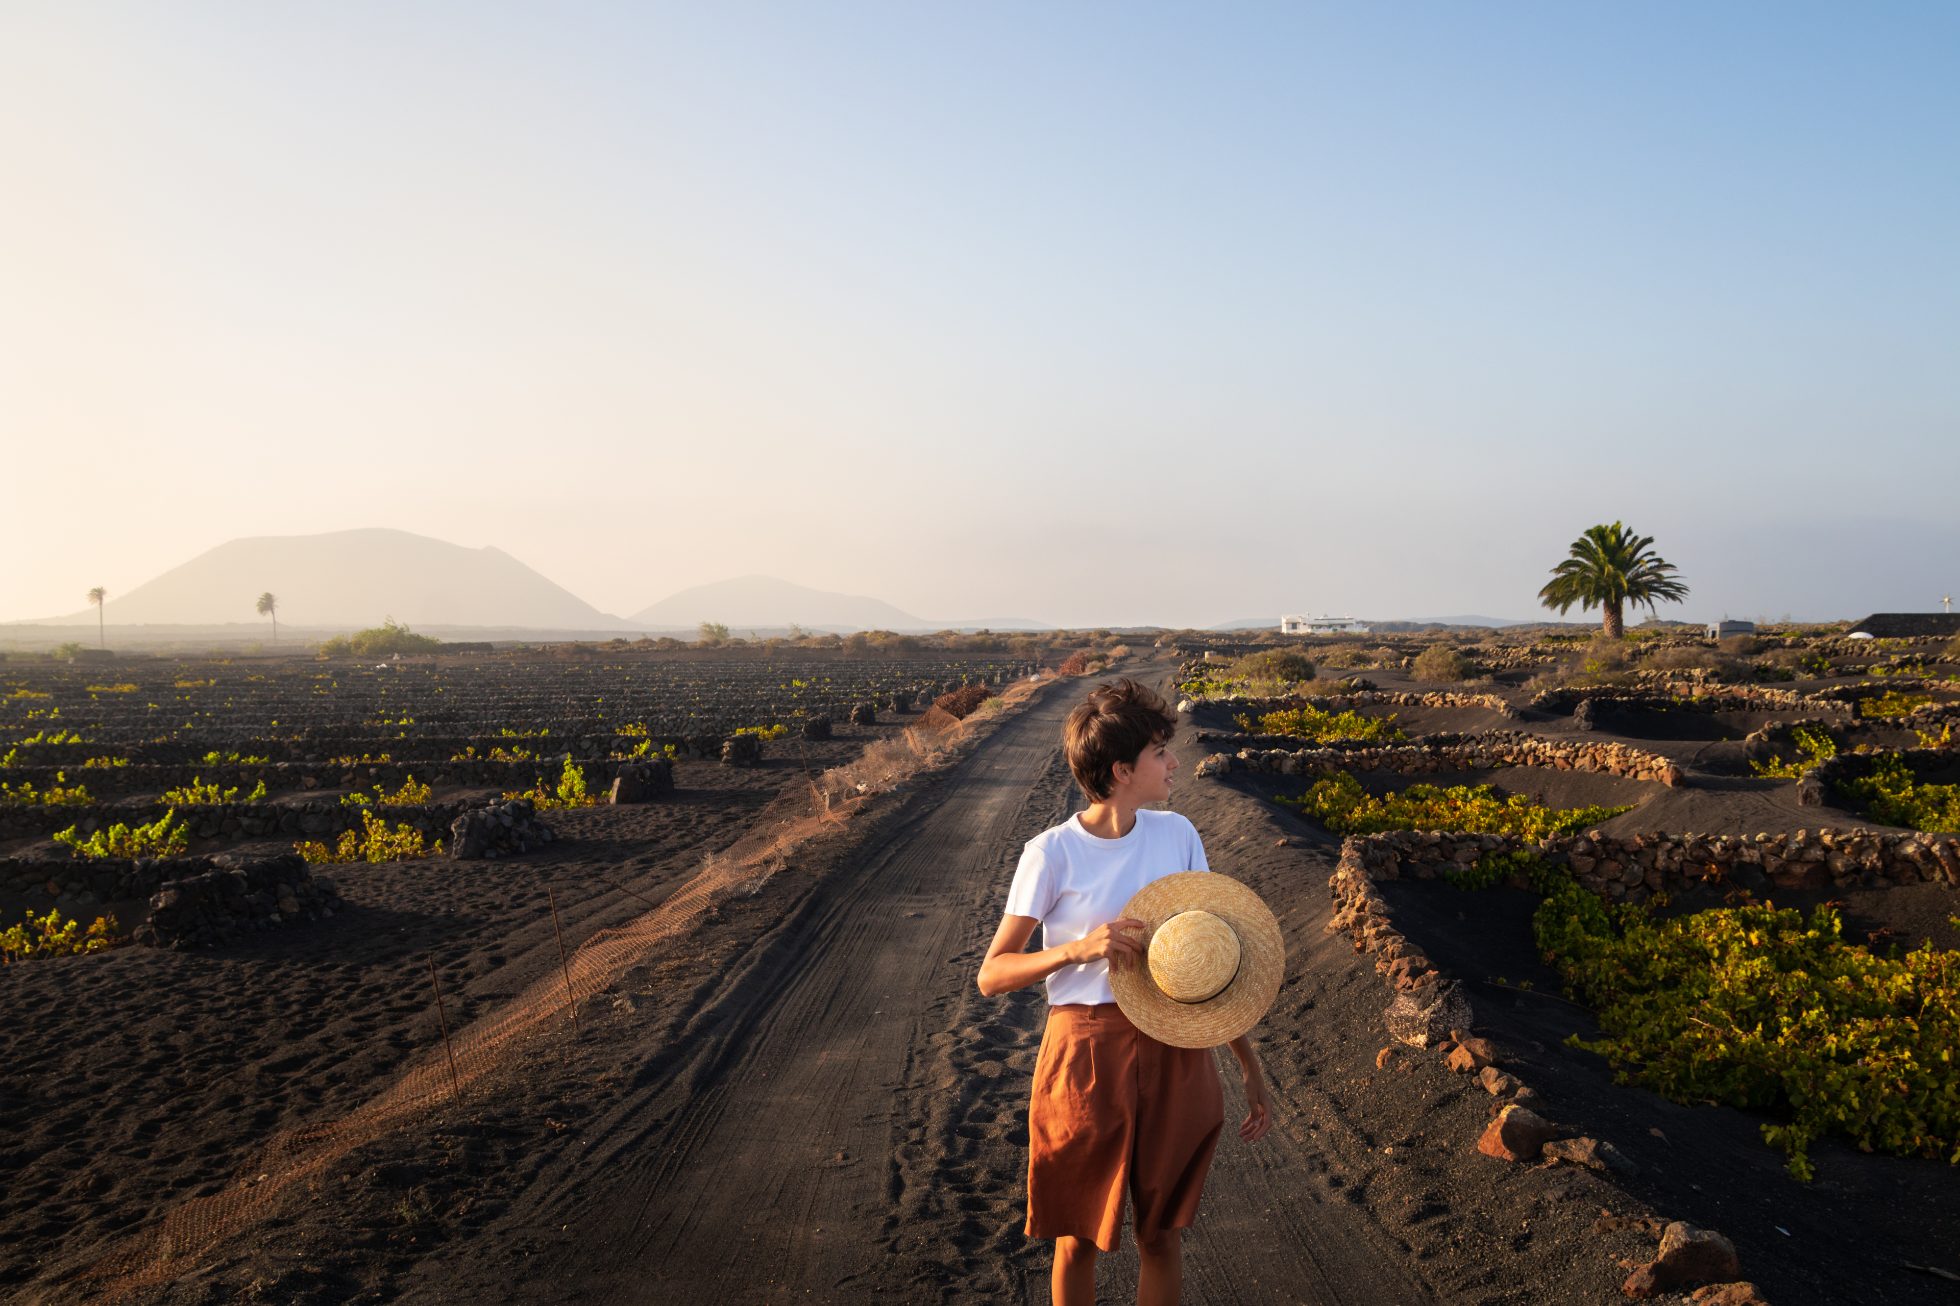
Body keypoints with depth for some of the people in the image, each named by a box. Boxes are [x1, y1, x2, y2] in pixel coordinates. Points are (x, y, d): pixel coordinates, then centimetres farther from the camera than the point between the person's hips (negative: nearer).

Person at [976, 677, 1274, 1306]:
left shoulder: (1178, 835, 0)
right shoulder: (1052, 854, -12)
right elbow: (991, 975, -8)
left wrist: (1251, 1068, 6)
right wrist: (1078, 948, -24)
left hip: (1175, 1054, 3)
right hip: (1086, 1056, -3)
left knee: (1162, 1234, 14)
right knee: (1079, 1238, 13)